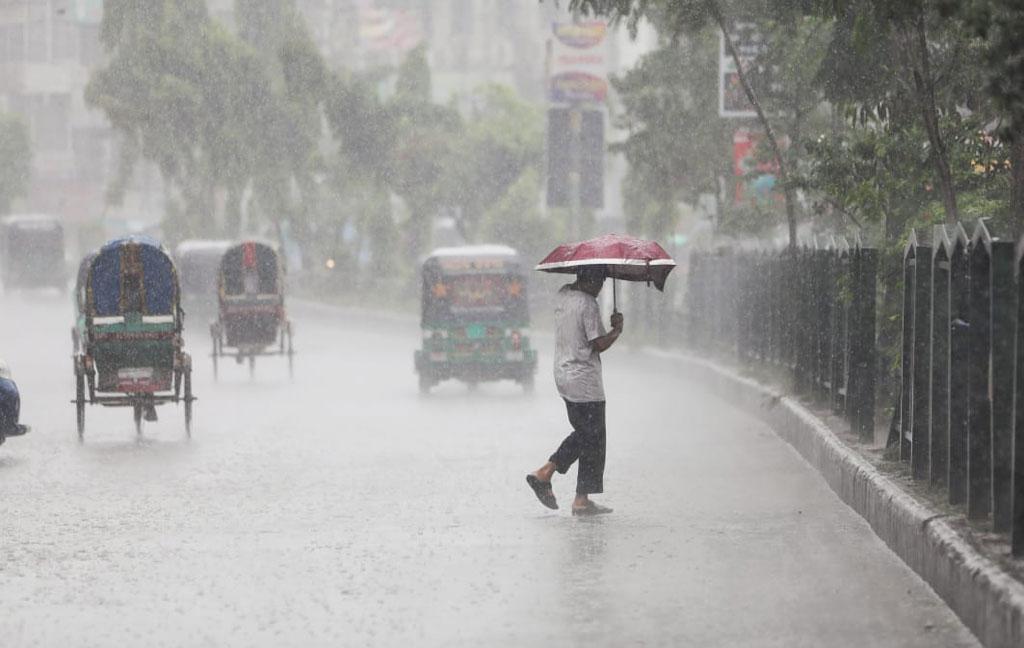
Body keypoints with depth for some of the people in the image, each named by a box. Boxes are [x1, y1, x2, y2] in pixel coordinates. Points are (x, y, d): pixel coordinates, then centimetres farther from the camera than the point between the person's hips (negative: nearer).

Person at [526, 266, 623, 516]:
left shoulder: (563, 296, 7)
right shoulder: (588, 304, -18)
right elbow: (599, 344, -19)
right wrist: (617, 330, -2)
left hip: (563, 376, 9)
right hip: (585, 381, -9)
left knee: (583, 434, 21)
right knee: (592, 440, 0)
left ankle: (544, 473, 13)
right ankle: (582, 500, 1)